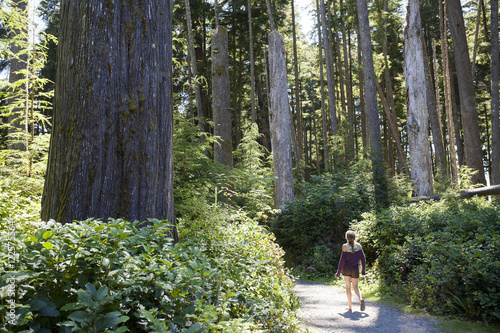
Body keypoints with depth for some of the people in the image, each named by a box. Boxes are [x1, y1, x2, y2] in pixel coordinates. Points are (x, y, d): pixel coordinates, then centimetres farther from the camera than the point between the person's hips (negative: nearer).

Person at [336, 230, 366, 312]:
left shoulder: (345, 246, -11)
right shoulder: (358, 246, -2)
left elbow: (342, 260, -10)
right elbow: (362, 258, 1)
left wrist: (339, 271, -2)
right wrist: (363, 270, 13)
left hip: (346, 269, -2)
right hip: (355, 269, 2)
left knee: (348, 287, 7)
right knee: (355, 286, 14)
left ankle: (350, 307, 9)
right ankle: (361, 299, -14)